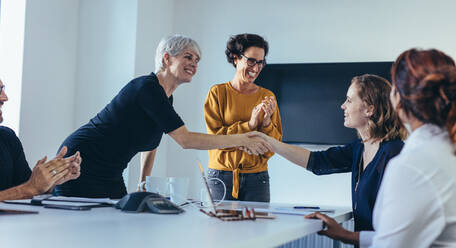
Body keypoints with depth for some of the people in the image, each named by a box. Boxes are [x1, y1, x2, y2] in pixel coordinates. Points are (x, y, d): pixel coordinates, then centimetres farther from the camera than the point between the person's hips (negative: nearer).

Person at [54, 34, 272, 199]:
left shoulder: (166, 99, 9)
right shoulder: (147, 87, -20)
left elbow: (150, 142, 24)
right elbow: (186, 140, -25)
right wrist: (243, 140, -22)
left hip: (109, 175, 9)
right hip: (81, 165, -9)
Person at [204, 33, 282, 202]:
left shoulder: (267, 96, 7)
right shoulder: (218, 93, 1)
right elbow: (215, 137, -6)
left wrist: (267, 122, -14)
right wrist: (249, 125, -15)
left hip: (257, 176, 2)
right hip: (222, 174, -2)